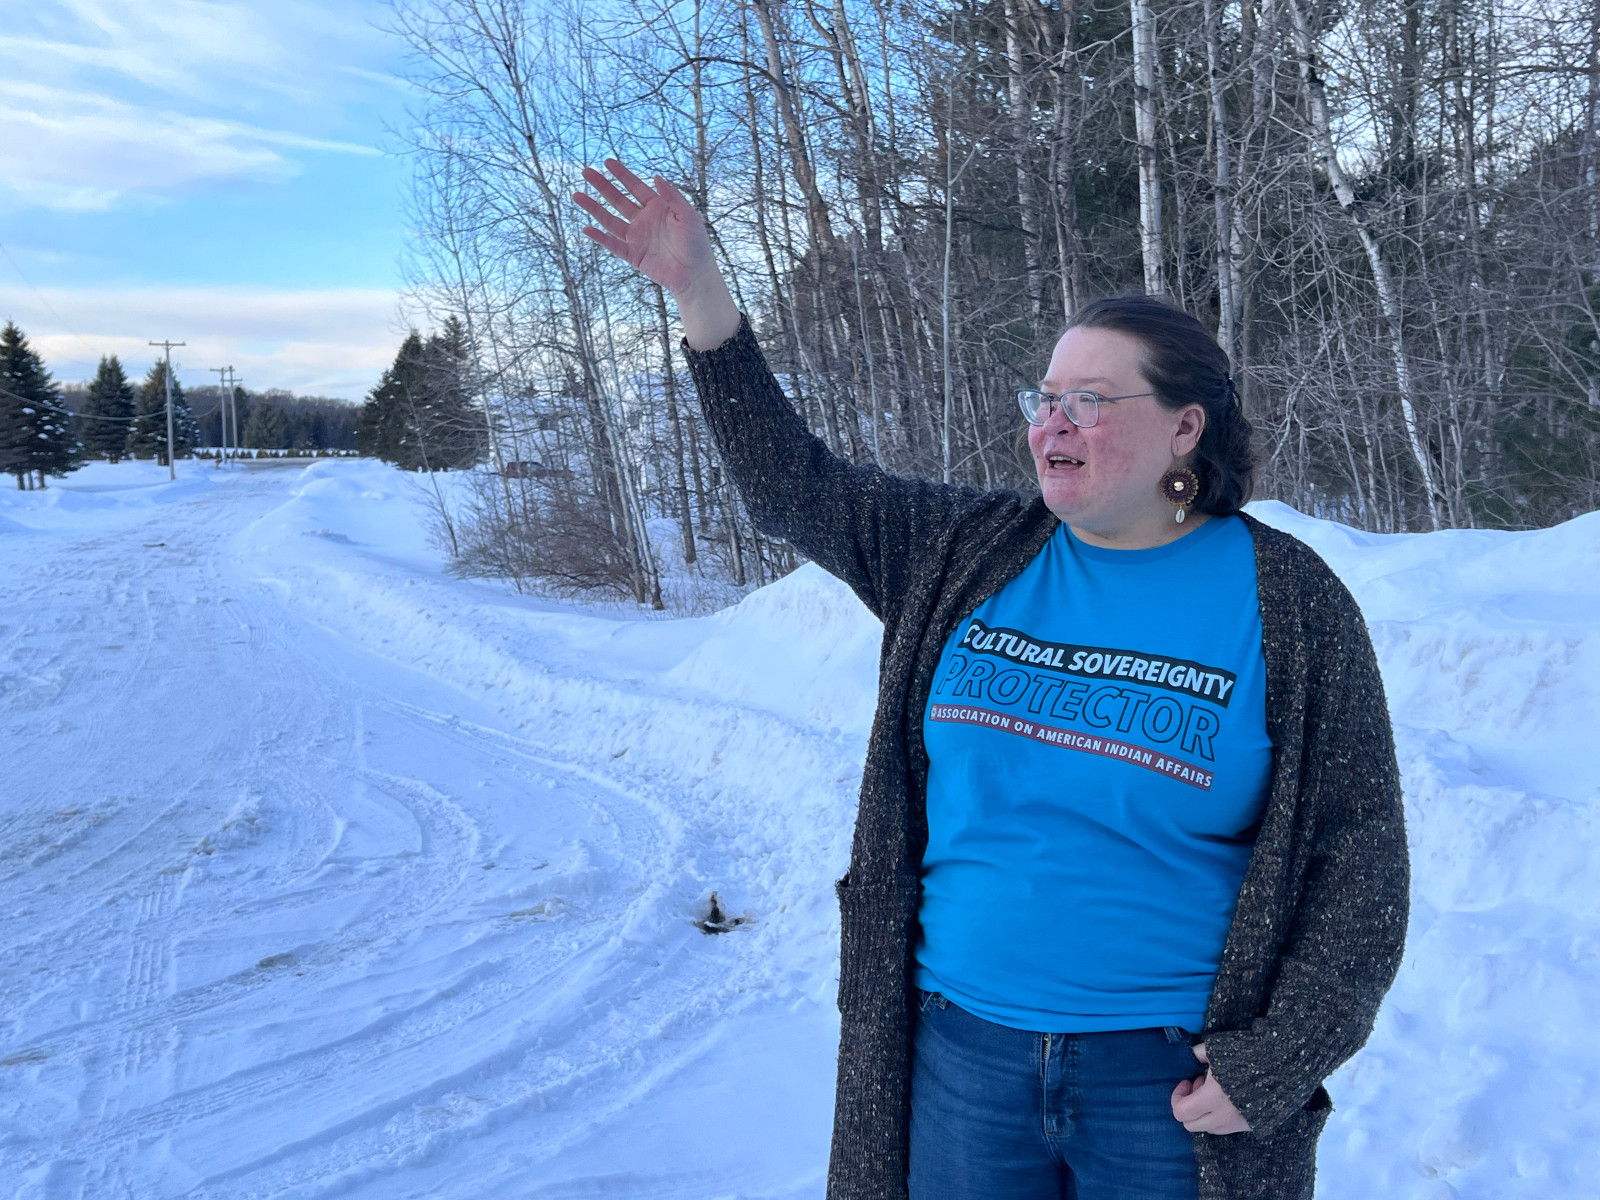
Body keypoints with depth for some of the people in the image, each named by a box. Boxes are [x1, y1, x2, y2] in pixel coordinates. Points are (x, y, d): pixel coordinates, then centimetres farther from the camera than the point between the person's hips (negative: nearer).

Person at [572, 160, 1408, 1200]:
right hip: (959, 1039, 3)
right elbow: (794, 487, 2)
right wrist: (701, 291, -5)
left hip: (1168, 1070, -2)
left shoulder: (1288, 602, -7)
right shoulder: (967, 556, 1)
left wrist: (1276, 1063, -12)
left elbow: (1357, 850, -6)